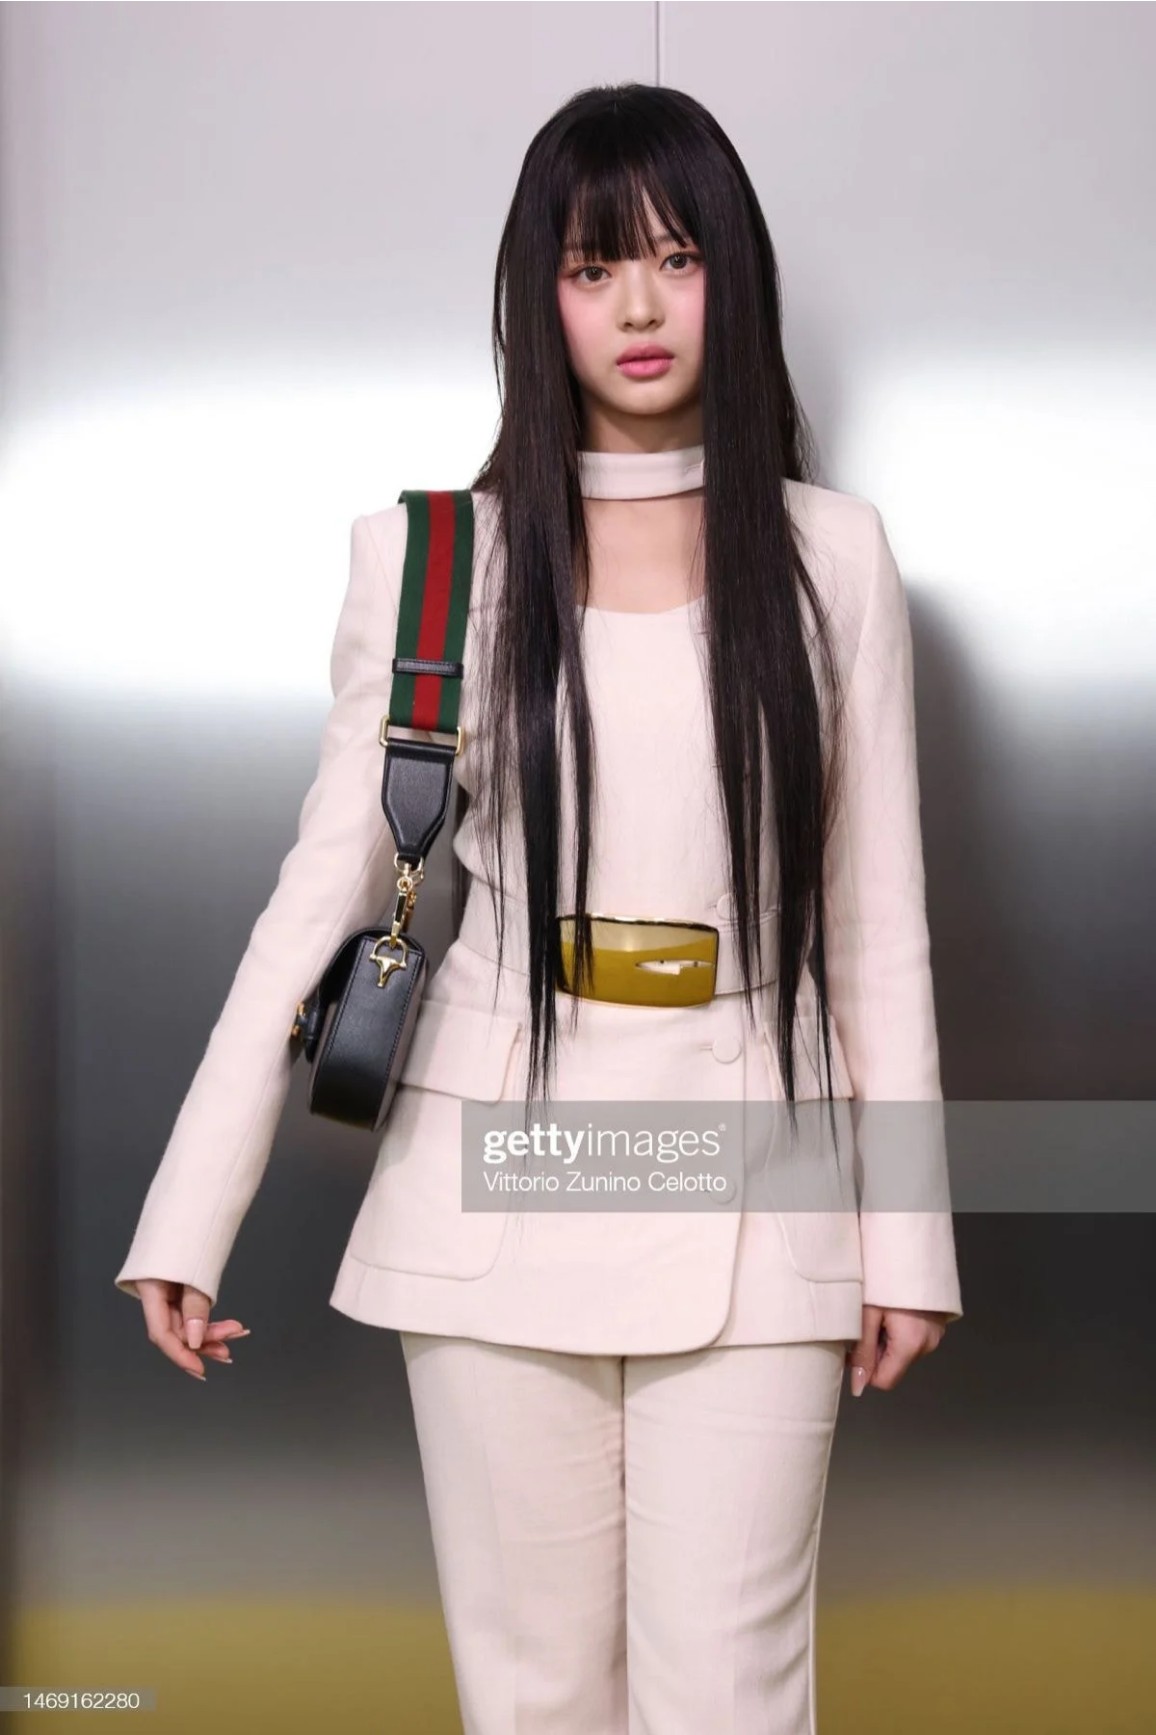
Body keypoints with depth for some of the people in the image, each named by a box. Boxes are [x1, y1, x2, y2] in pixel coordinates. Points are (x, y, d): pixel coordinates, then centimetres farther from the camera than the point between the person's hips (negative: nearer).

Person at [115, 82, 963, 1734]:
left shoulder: (831, 555, 4)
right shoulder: (427, 555, 1)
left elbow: (878, 919, 6)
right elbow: (321, 897, 1)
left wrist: (907, 1232, 5)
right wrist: (187, 1218, -3)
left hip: (747, 1193, 0)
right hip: (496, 1200, 0)